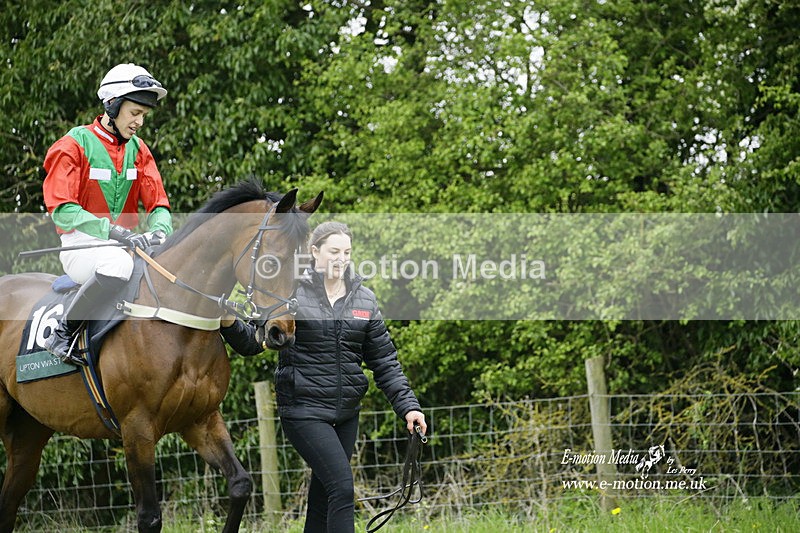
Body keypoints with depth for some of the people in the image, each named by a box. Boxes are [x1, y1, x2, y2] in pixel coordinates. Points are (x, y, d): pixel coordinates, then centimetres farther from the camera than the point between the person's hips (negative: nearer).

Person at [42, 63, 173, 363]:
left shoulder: (138, 150, 14)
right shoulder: (74, 145, -5)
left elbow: (157, 203, 7)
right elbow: (62, 210, -16)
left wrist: (159, 231, -19)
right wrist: (112, 230, -30)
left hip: (124, 245, 7)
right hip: (81, 246, -6)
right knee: (118, 264, -39)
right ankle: (62, 334, -23)